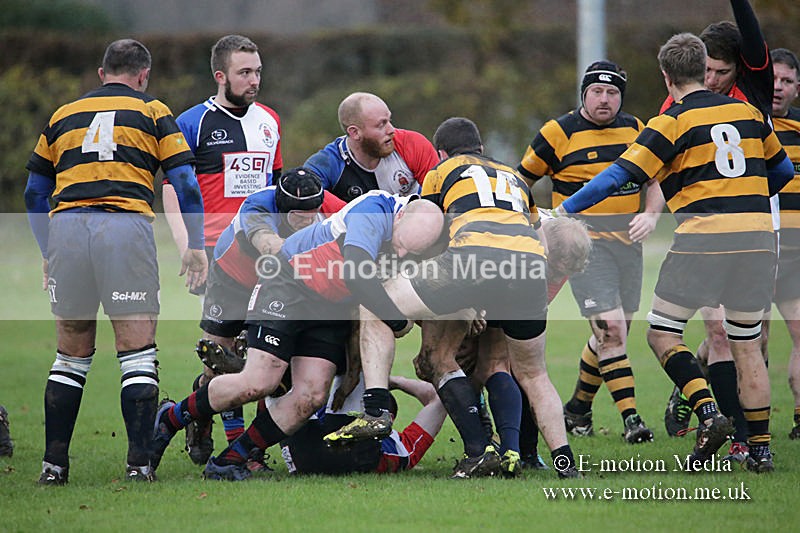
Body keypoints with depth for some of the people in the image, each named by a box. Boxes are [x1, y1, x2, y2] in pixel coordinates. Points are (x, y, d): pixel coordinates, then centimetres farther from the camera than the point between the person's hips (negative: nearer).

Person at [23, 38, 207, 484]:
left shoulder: (63, 115, 22)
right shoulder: (152, 112, 14)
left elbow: (35, 193, 24)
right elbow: (186, 184, 5)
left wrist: (49, 254, 30)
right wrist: (196, 246, 11)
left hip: (65, 227, 3)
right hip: (126, 225, -3)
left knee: (73, 353, 13)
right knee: (138, 350, 1)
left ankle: (54, 462, 10)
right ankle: (139, 461, -9)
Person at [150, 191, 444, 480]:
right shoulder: (373, 212, -29)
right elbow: (356, 271, -39)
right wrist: (398, 321, -27)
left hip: (333, 308, 7)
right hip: (288, 284, -7)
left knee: (312, 396, -10)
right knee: (258, 383, -16)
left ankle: (228, 461, 1)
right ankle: (171, 418, 7)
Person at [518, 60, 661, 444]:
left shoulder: (635, 130, 9)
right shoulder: (559, 133, -5)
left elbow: (655, 185, 14)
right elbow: (520, 181, 5)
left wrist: (650, 215, -6)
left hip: (626, 242, 5)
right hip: (584, 243, -5)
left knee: (613, 335, 9)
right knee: (610, 328, -17)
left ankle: (577, 409, 28)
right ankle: (630, 419, -15)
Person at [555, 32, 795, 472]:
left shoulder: (673, 122, -2)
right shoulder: (747, 112, 14)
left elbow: (621, 175, -7)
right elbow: (782, 170, 24)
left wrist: (565, 210, 0)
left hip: (703, 235, -5)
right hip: (757, 235, 5)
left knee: (662, 332, 6)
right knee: (746, 345, 13)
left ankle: (708, 412, -13)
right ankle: (760, 448, 10)